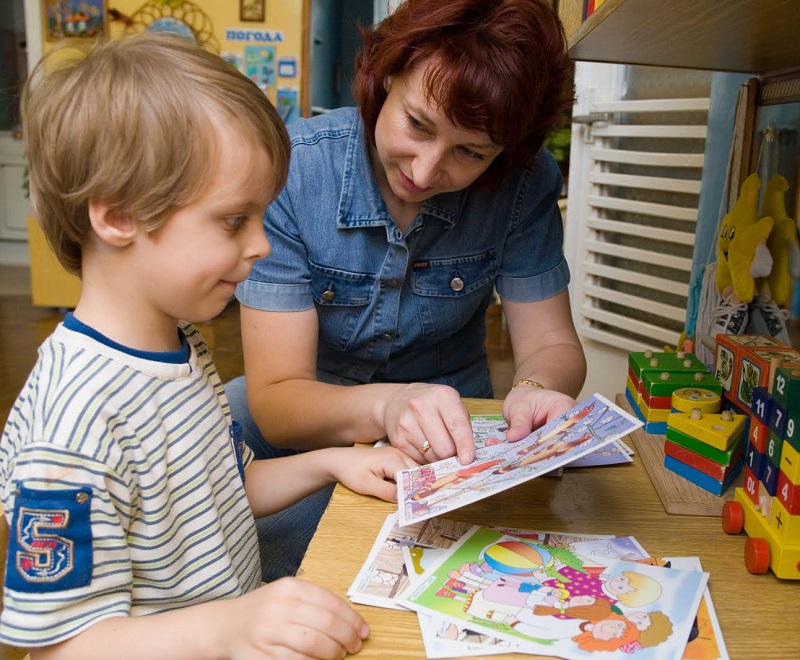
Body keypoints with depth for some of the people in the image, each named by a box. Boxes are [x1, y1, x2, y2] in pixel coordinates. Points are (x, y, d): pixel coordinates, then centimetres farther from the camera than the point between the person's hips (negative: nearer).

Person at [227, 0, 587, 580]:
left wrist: (535, 391, -34)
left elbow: (551, 344, -10)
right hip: (312, 412, 0)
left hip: (450, 423, 1)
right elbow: (275, 399, -24)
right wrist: (386, 406, -44)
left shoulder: (525, 184, -15)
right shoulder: (292, 169, -22)